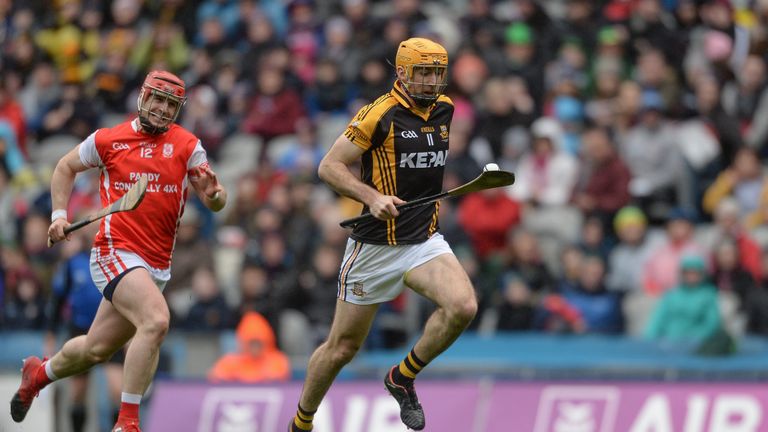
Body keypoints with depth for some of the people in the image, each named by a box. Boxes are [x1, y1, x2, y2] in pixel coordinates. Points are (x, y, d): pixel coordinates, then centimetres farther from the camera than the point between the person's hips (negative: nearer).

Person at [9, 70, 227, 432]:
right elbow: (65, 168, 18)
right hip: (116, 251, -4)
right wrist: (59, 215, 7)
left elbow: (215, 203, 1)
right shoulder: (107, 140, 2)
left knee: (96, 350, 14)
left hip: (157, 265, 4)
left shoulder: (187, 145, 5)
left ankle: (39, 373, 45)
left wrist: (214, 194, -22)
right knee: (156, 320, -29)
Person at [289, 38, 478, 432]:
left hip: (425, 241, 4)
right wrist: (373, 197, -24)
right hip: (374, 246, -4)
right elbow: (329, 166, -12)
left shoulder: (444, 110, 6)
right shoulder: (379, 114, -13)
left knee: (463, 306, -24)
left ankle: (403, 378, -1)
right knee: (342, 347, 5)